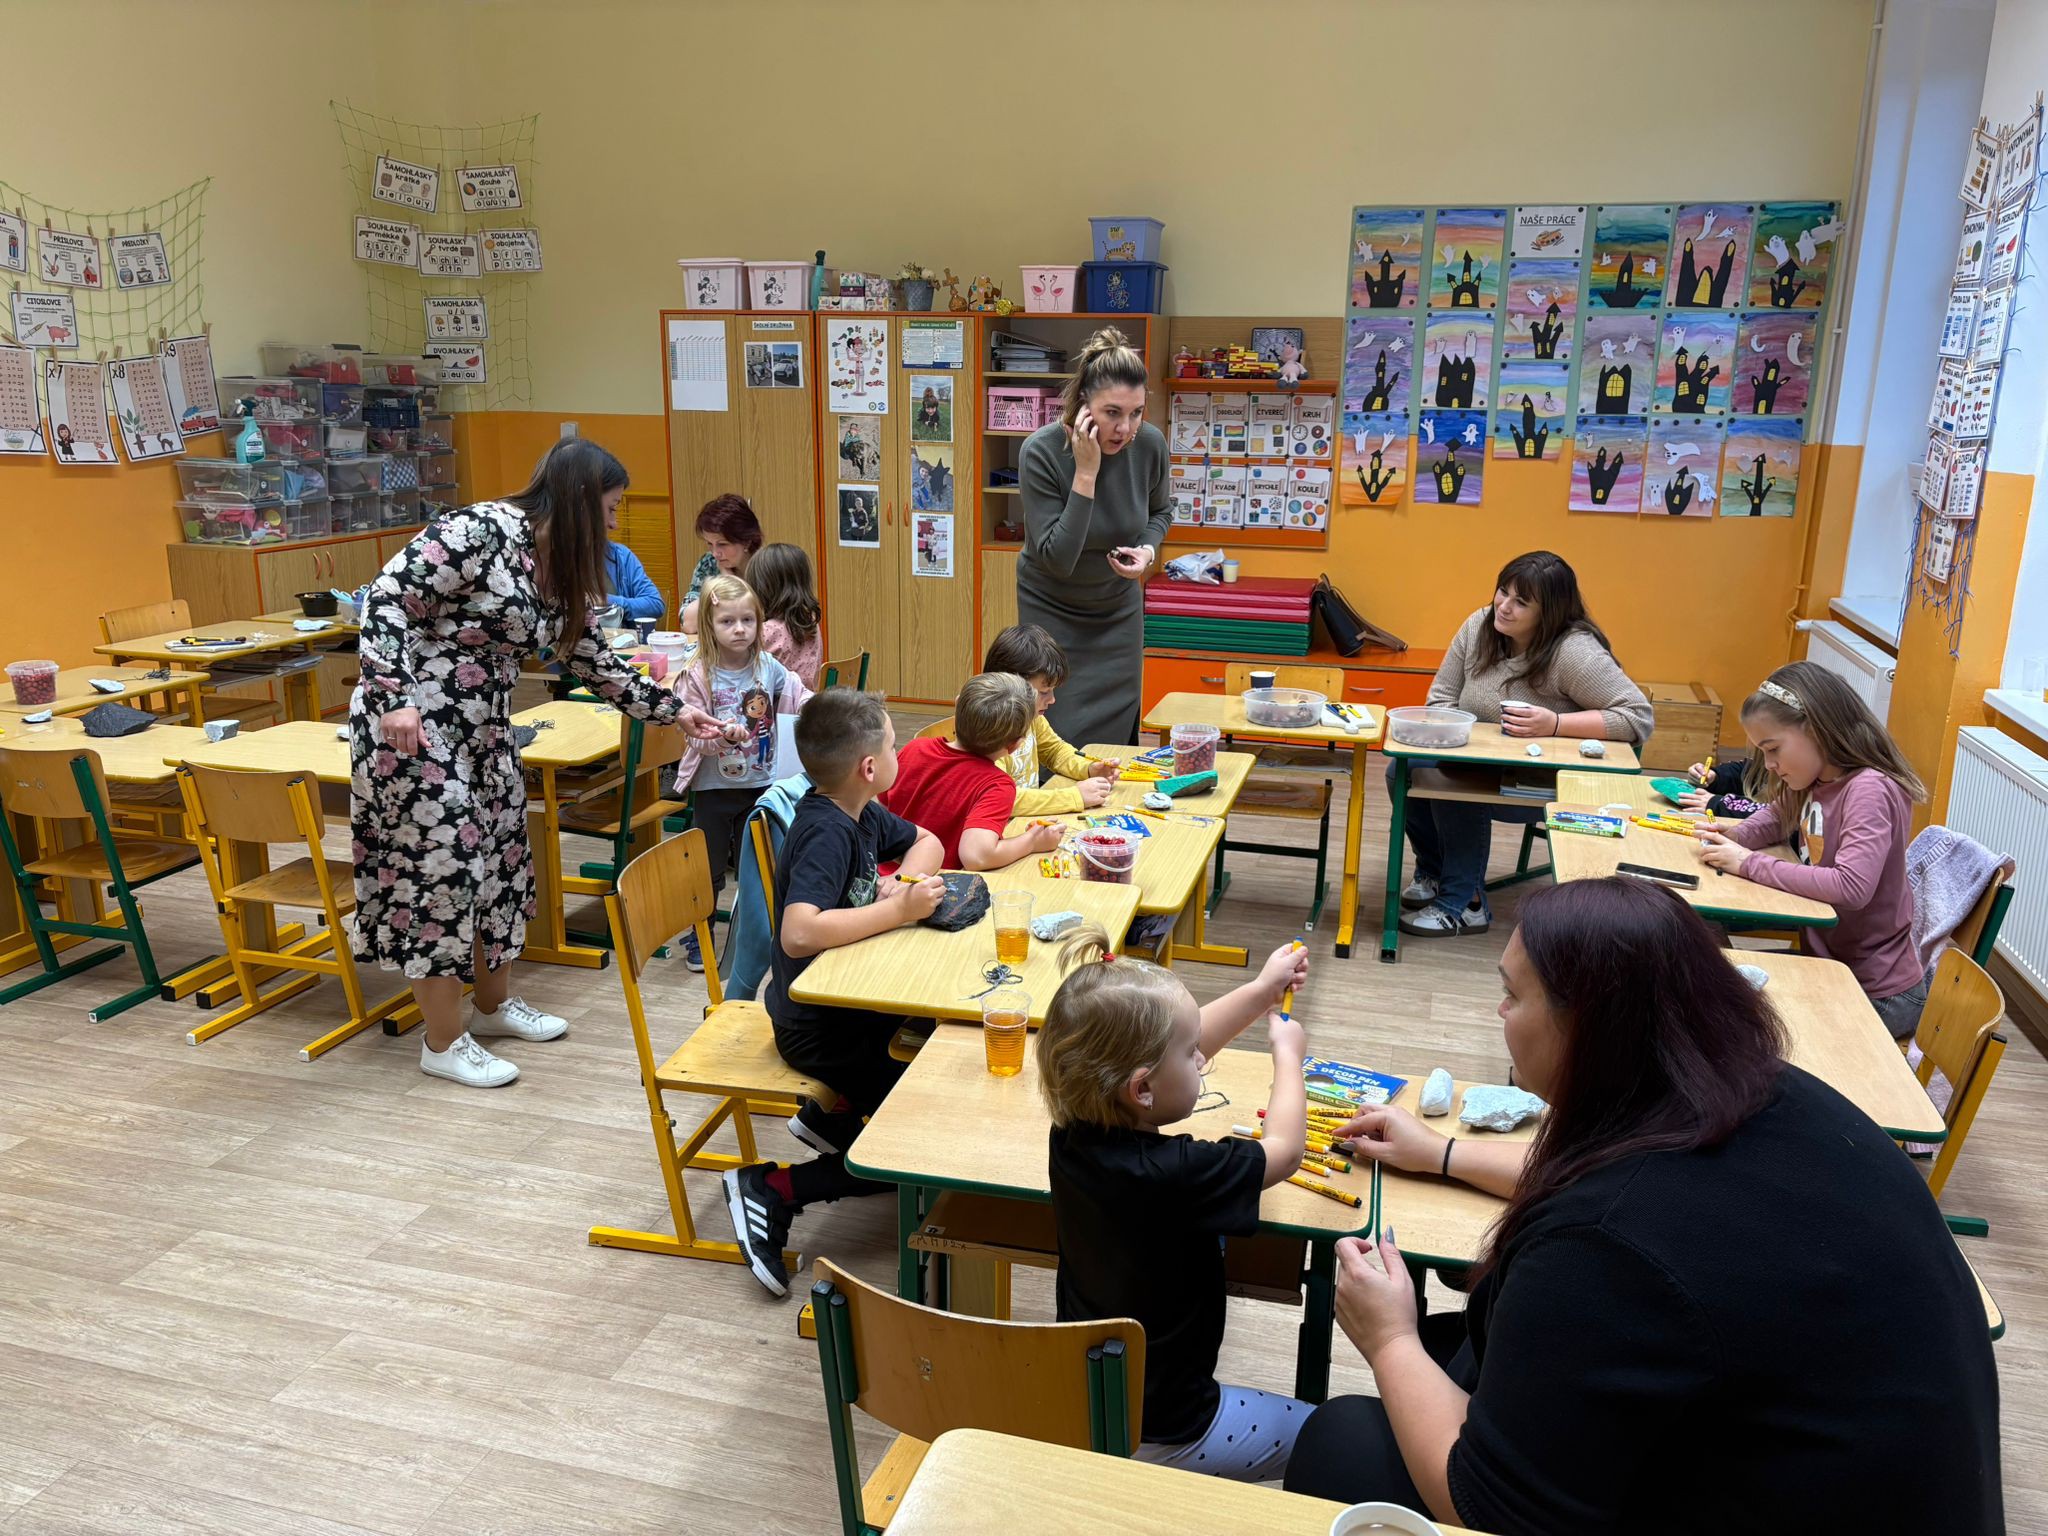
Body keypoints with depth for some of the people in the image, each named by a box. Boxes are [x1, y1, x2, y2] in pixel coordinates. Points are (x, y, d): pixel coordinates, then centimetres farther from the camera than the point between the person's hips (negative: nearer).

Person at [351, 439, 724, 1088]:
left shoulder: (561, 571, 7)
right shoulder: (480, 531, -20)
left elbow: (594, 663, 14)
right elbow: (387, 598, -22)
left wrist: (672, 709, 12)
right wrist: (394, 698, -29)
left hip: (483, 729, 9)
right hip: (412, 725, -9)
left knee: (499, 856, 15)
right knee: (439, 865, -3)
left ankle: (494, 1003, 35)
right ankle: (444, 1043, 10)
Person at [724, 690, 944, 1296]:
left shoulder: (860, 813, 1)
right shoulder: (827, 831, -26)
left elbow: (926, 842, 18)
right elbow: (798, 932, -40)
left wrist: (906, 882, -5)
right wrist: (898, 910, -31)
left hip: (848, 1001, 9)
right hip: (813, 1026, -9)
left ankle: (829, 1113, 18)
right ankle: (771, 1189, -4)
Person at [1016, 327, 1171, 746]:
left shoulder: (1150, 444, -15)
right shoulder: (1041, 452, -25)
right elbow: (1057, 559, -27)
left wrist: (1148, 550, -14)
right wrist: (1086, 474, -32)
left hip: (1119, 607, 3)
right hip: (1054, 610, -3)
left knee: (1120, 728, 10)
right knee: (1060, 738, -1)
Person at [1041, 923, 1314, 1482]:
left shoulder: (1071, 1133, -14)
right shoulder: (1175, 1174, -35)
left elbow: (1173, 1045, 3)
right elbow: (1285, 1148, -15)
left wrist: (1261, 990, 9)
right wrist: (1287, 1055, 1)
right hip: (1160, 1436, -6)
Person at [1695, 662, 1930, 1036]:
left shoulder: (1869, 790, -24)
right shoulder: (1815, 783, 1)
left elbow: (1851, 887, -35)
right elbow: (1778, 817, 21)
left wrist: (1751, 864, -26)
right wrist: (1732, 836, -2)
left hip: (1878, 993, -7)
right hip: (1828, 961, 7)